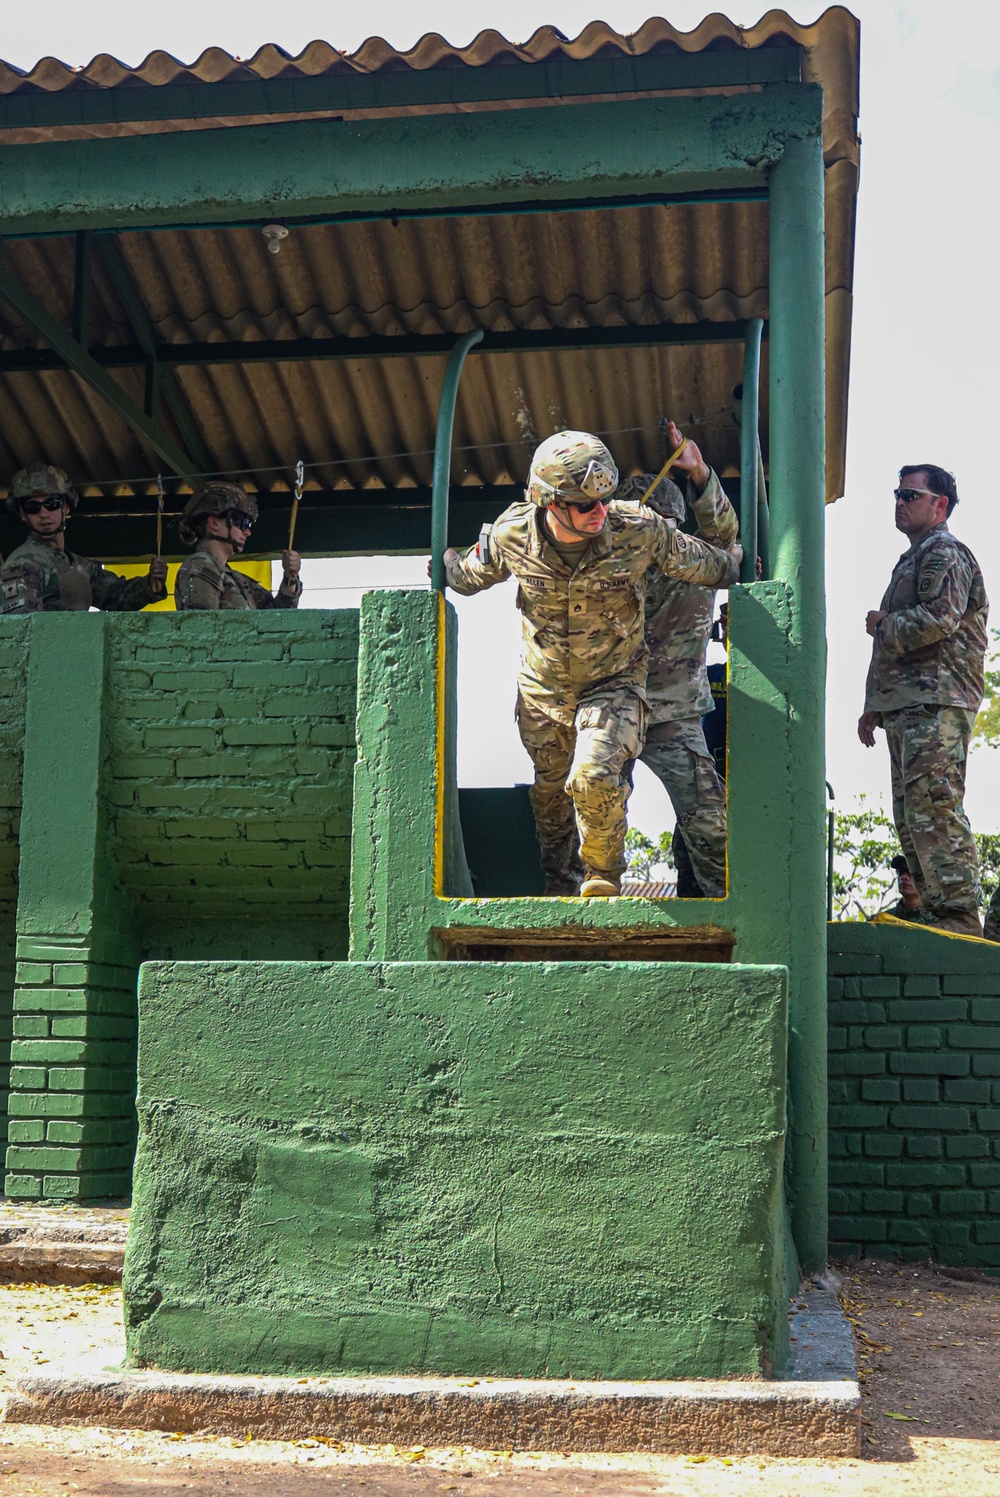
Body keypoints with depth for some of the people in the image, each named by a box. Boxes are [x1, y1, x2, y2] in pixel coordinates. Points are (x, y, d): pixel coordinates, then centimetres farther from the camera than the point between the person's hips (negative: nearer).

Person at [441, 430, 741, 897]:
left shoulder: (639, 531, -24)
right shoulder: (512, 535, -19)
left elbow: (713, 566, -4)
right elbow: (469, 575, 8)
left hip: (613, 683, -3)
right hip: (542, 688, 3)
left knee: (594, 779, -26)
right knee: (549, 793, 18)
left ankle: (604, 882, 0)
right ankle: (560, 885, 44)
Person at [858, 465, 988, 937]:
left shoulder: (945, 554, -2)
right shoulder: (912, 560, 29)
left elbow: (938, 619, -19)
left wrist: (883, 625, -3)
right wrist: (875, 706, 26)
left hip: (935, 705, -11)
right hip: (907, 706, 11)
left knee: (933, 809, -18)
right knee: (911, 817, 7)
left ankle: (960, 921, -20)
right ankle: (935, 918, 7)